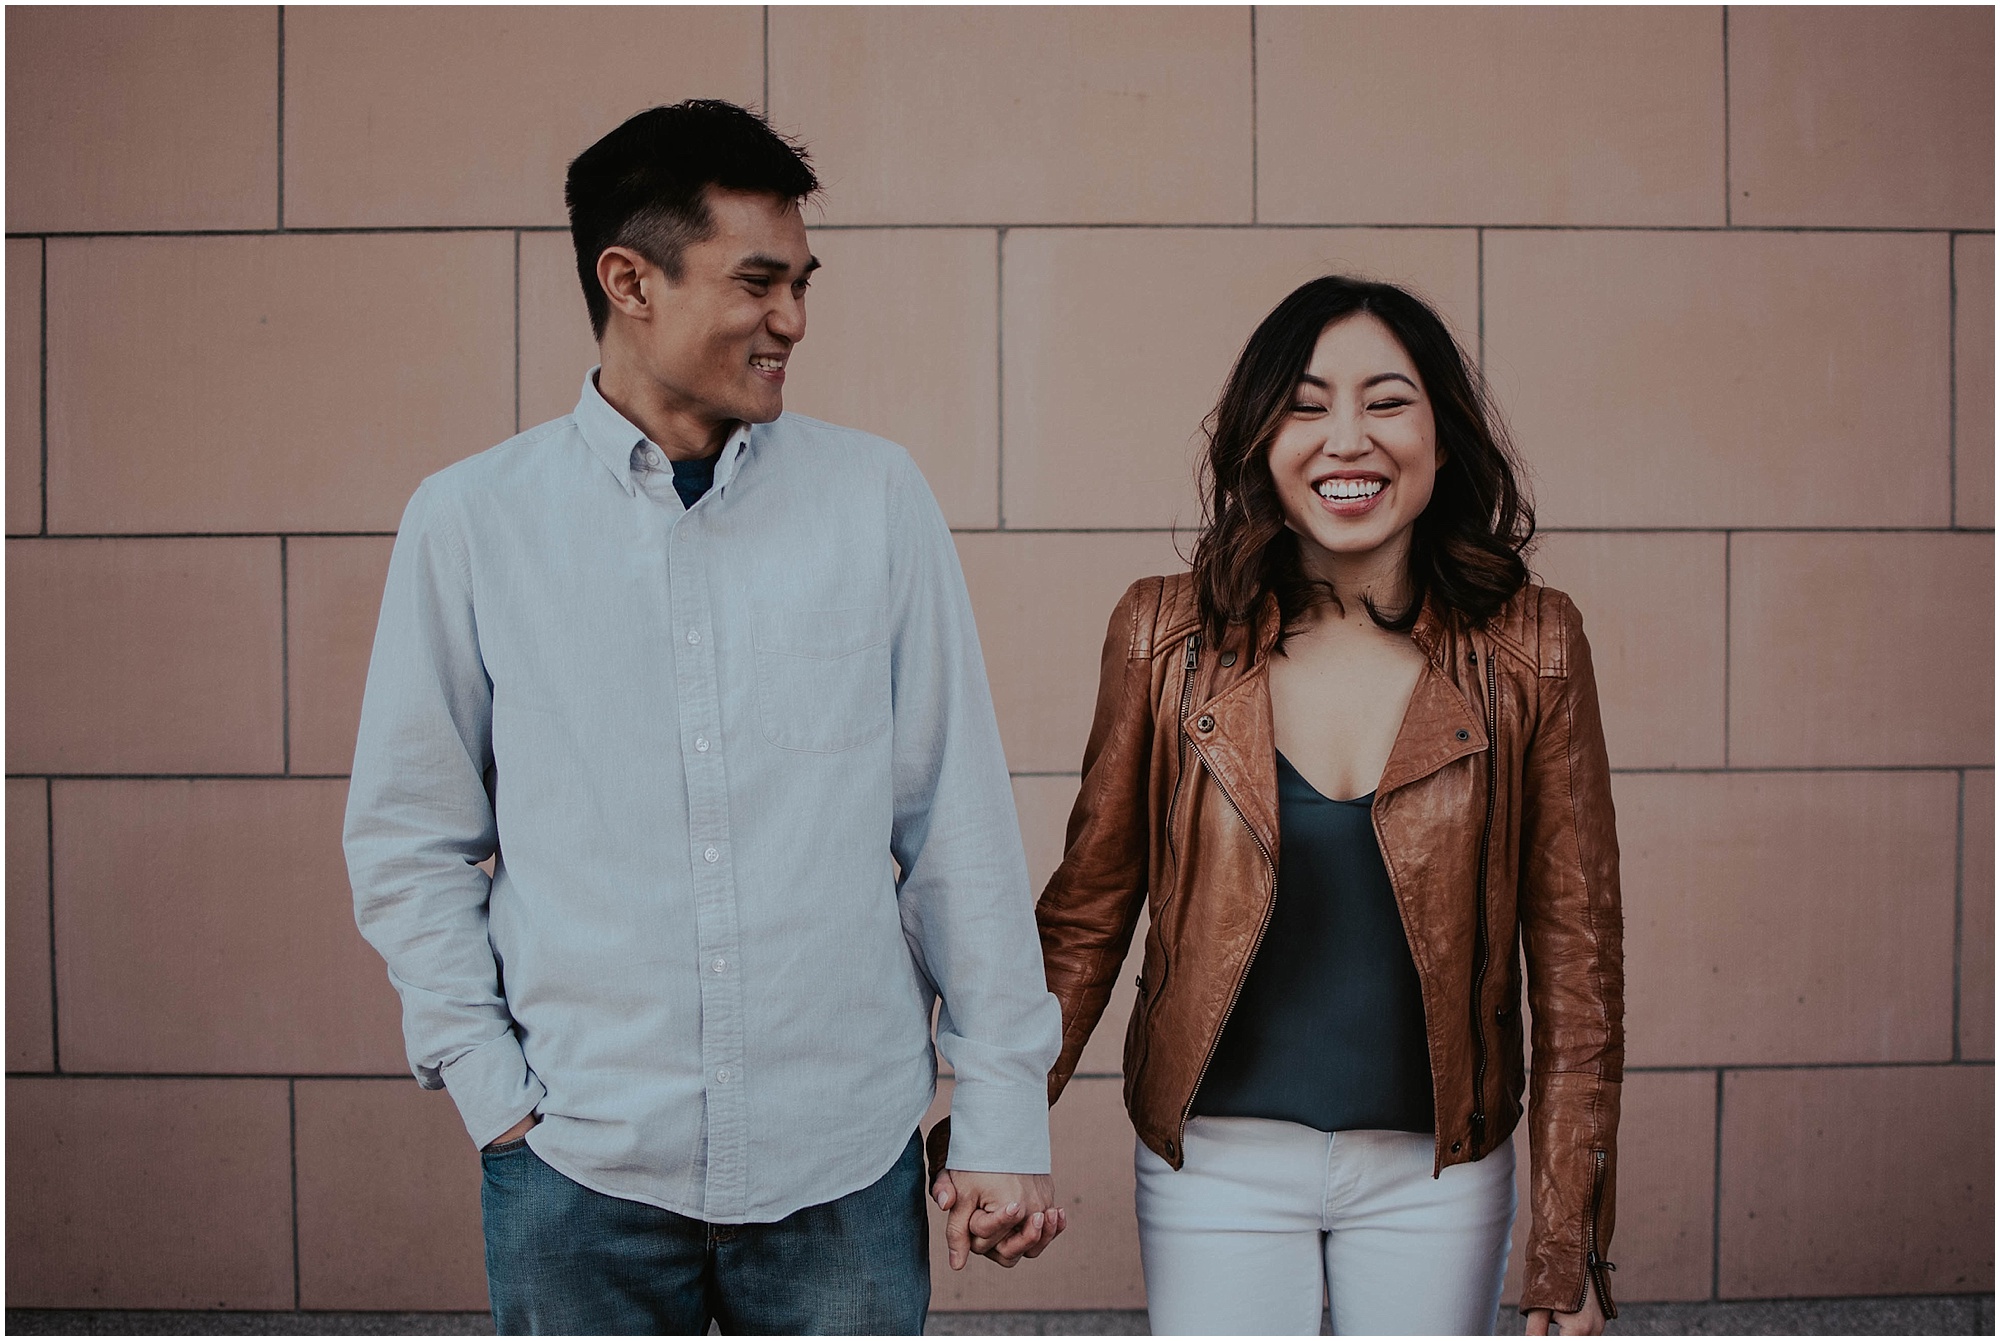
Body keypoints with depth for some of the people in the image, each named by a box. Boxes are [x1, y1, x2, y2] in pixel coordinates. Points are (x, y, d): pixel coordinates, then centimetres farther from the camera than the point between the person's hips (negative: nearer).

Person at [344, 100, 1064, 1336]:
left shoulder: (877, 496, 1)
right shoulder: (471, 520, 0)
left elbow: (962, 824, 2)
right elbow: (410, 838, 6)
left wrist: (1006, 1117, 1)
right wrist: (490, 1084, -2)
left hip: (844, 1159, 1)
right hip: (580, 1167, 0)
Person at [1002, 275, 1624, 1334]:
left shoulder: (1526, 650, -6)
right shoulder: (1168, 635, -6)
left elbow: (1575, 955, -4)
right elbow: (1089, 908, 2)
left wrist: (1568, 1256, -5)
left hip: (1434, 1172, 0)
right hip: (1218, 1160, 0)